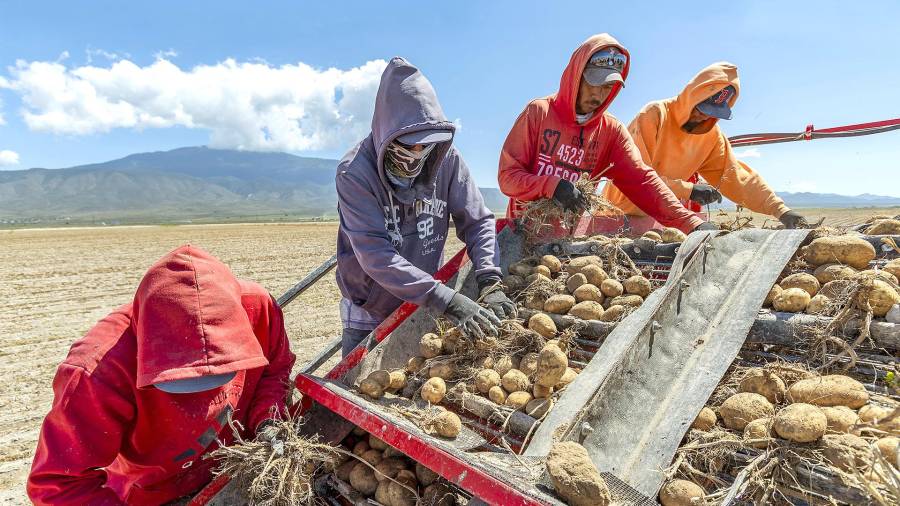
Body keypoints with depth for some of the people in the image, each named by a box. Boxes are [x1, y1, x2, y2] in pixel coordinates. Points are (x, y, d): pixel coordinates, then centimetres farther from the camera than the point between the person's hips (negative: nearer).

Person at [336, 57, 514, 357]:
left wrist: (490, 282, -24)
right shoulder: (354, 173, -21)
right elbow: (376, 255, -30)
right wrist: (446, 300, -37)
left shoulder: (446, 158, -10)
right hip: (370, 313, -3)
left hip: (426, 308, 3)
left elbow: (478, 221, -8)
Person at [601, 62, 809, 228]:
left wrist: (781, 210, -10)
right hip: (624, 213, -5)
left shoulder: (712, 136, 2)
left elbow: (738, 176, 0)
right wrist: (689, 190, -27)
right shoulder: (654, 115, -16)